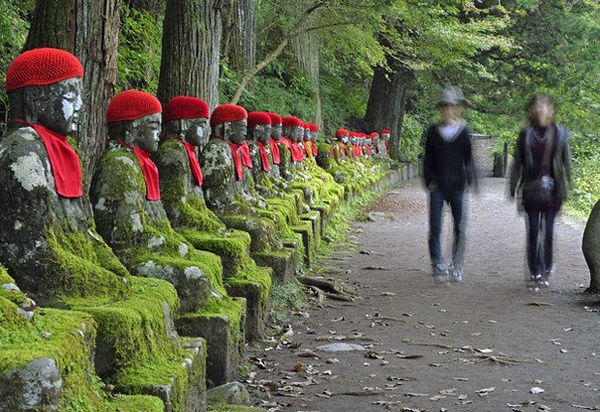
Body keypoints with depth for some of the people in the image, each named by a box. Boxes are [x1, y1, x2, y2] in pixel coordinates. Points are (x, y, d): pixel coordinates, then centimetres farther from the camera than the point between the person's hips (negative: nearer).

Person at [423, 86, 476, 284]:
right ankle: (439, 267, 1)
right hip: (437, 186, 1)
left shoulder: (464, 132, 2)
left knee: (459, 229, 3)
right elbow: (427, 158, 9)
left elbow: (469, 157, 4)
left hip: (457, 186, -1)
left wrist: (470, 180, -5)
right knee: (435, 229, -4)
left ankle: (456, 268, 14)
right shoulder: (433, 131, 6)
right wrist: (429, 181, 0)